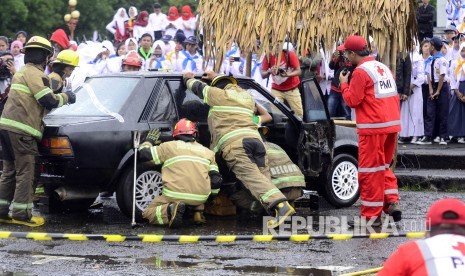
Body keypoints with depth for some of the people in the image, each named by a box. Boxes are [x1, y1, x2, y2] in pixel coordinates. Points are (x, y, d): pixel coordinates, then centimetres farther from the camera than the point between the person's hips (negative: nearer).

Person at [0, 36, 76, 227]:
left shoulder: (21, 73, 24)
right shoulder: (34, 74, -8)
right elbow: (49, 101, -14)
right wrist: (66, 97, 4)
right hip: (21, 130, -10)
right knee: (25, 172, -5)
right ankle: (21, 214, -5)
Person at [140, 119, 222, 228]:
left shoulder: (169, 146, 9)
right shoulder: (207, 152, 17)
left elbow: (144, 154, 13)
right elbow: (216, 181, 14)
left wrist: (149, 140, 34)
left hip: (175, 196, -4)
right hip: (200, 197, 4)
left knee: (148, 214, 15)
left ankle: (171, 210, -15)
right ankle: (198, 212, 11)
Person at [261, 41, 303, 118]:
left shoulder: (290, 54, -13)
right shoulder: (268, 56, -8)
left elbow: (298, 71, -13)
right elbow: (263, 75, -9)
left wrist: (288, 74, -33)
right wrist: (269, 71, -32)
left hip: (292, 89, -1)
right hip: (276, 89, 1)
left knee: (299, 113, -4)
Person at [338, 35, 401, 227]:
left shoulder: (361, 71, -10)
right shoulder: (383, 68, 15)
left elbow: (352, 100, -10)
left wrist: (344, 84, 5)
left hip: (374, 127, -8)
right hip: (392, 124, 8)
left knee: (370, 170, -2)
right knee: (383, 167, 20)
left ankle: (372, 215, 0)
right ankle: (392, 203, 10)